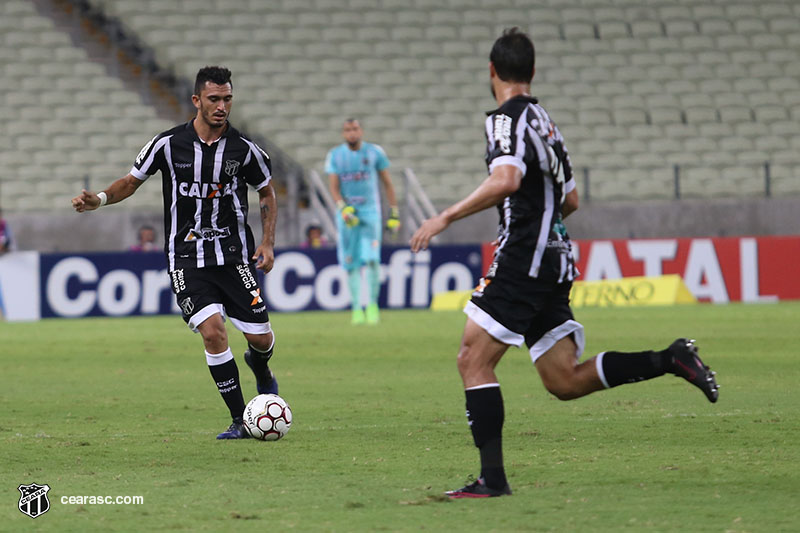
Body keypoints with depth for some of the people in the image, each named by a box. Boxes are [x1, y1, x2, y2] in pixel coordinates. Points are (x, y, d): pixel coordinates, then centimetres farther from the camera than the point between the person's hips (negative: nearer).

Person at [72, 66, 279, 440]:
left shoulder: (243, 149, -3)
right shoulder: (168, 144, -5)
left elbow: (267, 193, 12)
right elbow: (132, 181, 9)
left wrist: (268, 242, 1)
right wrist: (99, 199, -9)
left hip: (234, 255, 1)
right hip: (186, 258, -1)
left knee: (261, 338, 0)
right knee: (212, 332, -18)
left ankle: (260, 368, 40)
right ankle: (240, 421, -7)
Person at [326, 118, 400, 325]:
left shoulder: (375, 152, 2)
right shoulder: (335, 156, 3)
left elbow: (387, 184, 8)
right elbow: (334, 188, -2)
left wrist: (394, 214, 4)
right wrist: (344, 209, -20)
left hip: (370, 210, -1)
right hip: (347, 213, 1)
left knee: (372, 259, -16)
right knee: (352, 264, 0)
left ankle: (372, 304, -3)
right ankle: (356, 308, 7)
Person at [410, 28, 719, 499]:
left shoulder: (507, 119, -8)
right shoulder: (545, 120, 20)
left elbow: (506, 180, -27)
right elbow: (570, 200, 27)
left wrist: (446, 218, -24)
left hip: (523, 261, -9)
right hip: (554, 259, 9)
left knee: (474, 361, -6)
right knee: (565, 382, 9)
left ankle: (493, 478, -11)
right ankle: (672, 359, 3)